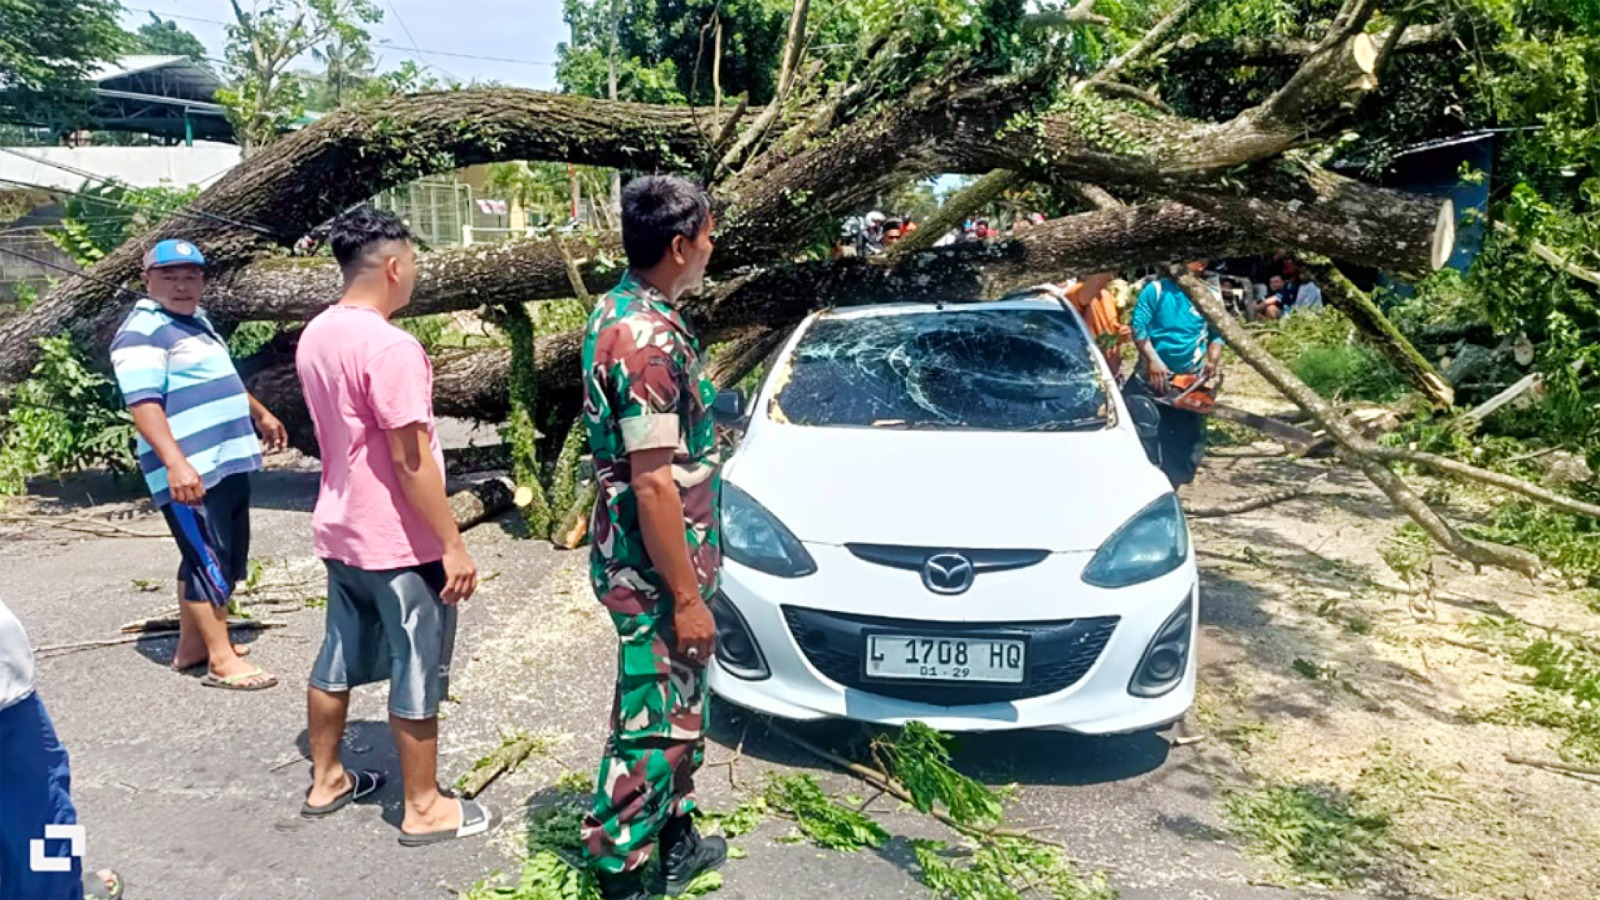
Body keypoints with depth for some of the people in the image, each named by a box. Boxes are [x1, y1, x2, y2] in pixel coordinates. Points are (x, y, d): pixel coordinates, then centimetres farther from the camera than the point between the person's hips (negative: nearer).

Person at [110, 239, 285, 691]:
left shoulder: (196, 319, 17)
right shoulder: (143, 332, -13)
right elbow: (144, 403, -23)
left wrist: (260, 414, 39)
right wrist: (175, 463, -33)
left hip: (227, 461, 10)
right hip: (190, 471, -10)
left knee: (224, 557, 16)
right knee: (208, 560, -6)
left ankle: (191, 644, 28)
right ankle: (221, 661, 1)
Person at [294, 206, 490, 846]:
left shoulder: (315, 336, 6)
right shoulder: (390, 347, -23)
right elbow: (410, 460, -23)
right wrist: (453, 545, -18)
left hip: (340, 530, 9)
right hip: (399, 542, -9)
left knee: (338, 658, 20)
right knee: (418, 674, 4)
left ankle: (325, 781, 35)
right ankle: (424, 809, 16)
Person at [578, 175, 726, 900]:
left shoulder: (621, 311, 8)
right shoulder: (649, 336, -24)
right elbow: (654, 486, -26)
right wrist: (687, 596, -20)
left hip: (656, 560, 10)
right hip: (656, 570, -10)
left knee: (680, 710, 22)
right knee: (652, 727, 4)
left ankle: (678, 839, 39)